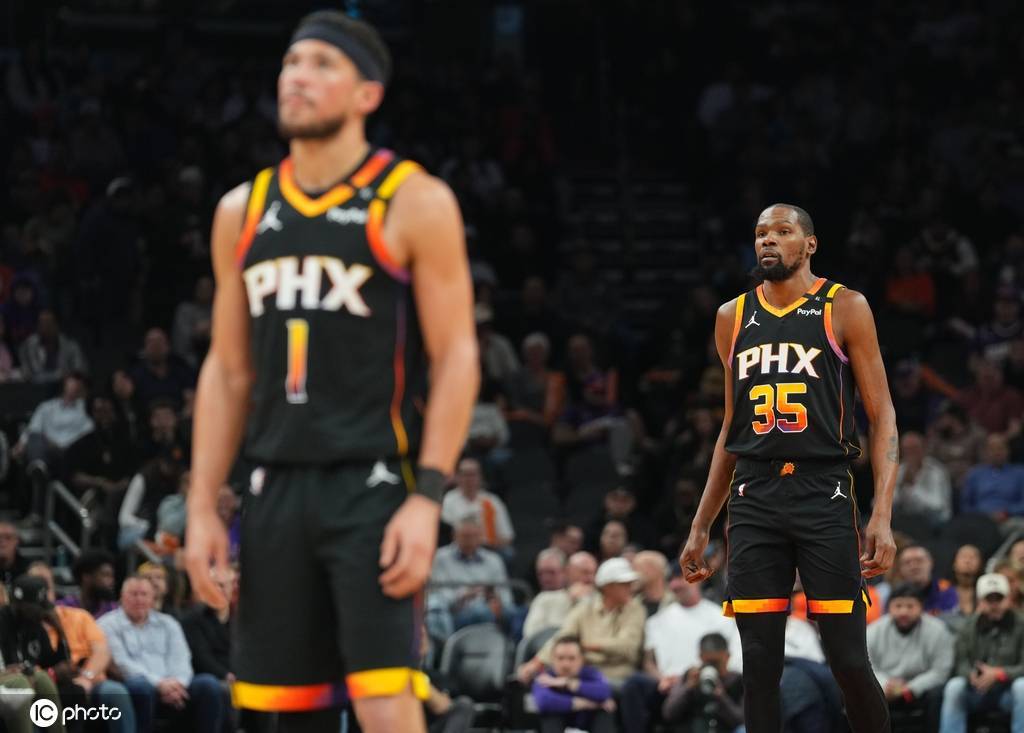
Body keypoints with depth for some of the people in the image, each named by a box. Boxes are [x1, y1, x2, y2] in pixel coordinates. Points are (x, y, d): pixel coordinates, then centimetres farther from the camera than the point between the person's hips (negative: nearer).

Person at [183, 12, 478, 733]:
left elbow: (457, 358, -7)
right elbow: (227, 370, 16)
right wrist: (202, 507, 8)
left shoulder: (414, 202, -3)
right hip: (279, 485, 5)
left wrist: (428, 498, -16)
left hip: (374, 484, -5)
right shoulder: (244, 211, 13)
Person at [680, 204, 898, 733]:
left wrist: (882, 516, -13)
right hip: (754, 497, 4)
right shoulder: (733, 317, 14)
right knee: (759, 663, 1)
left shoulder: (844, 308, 1)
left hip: (824, 495, -4)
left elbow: (882, 417, -1)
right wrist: (700, 527, 17)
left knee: (848, 660, -6)